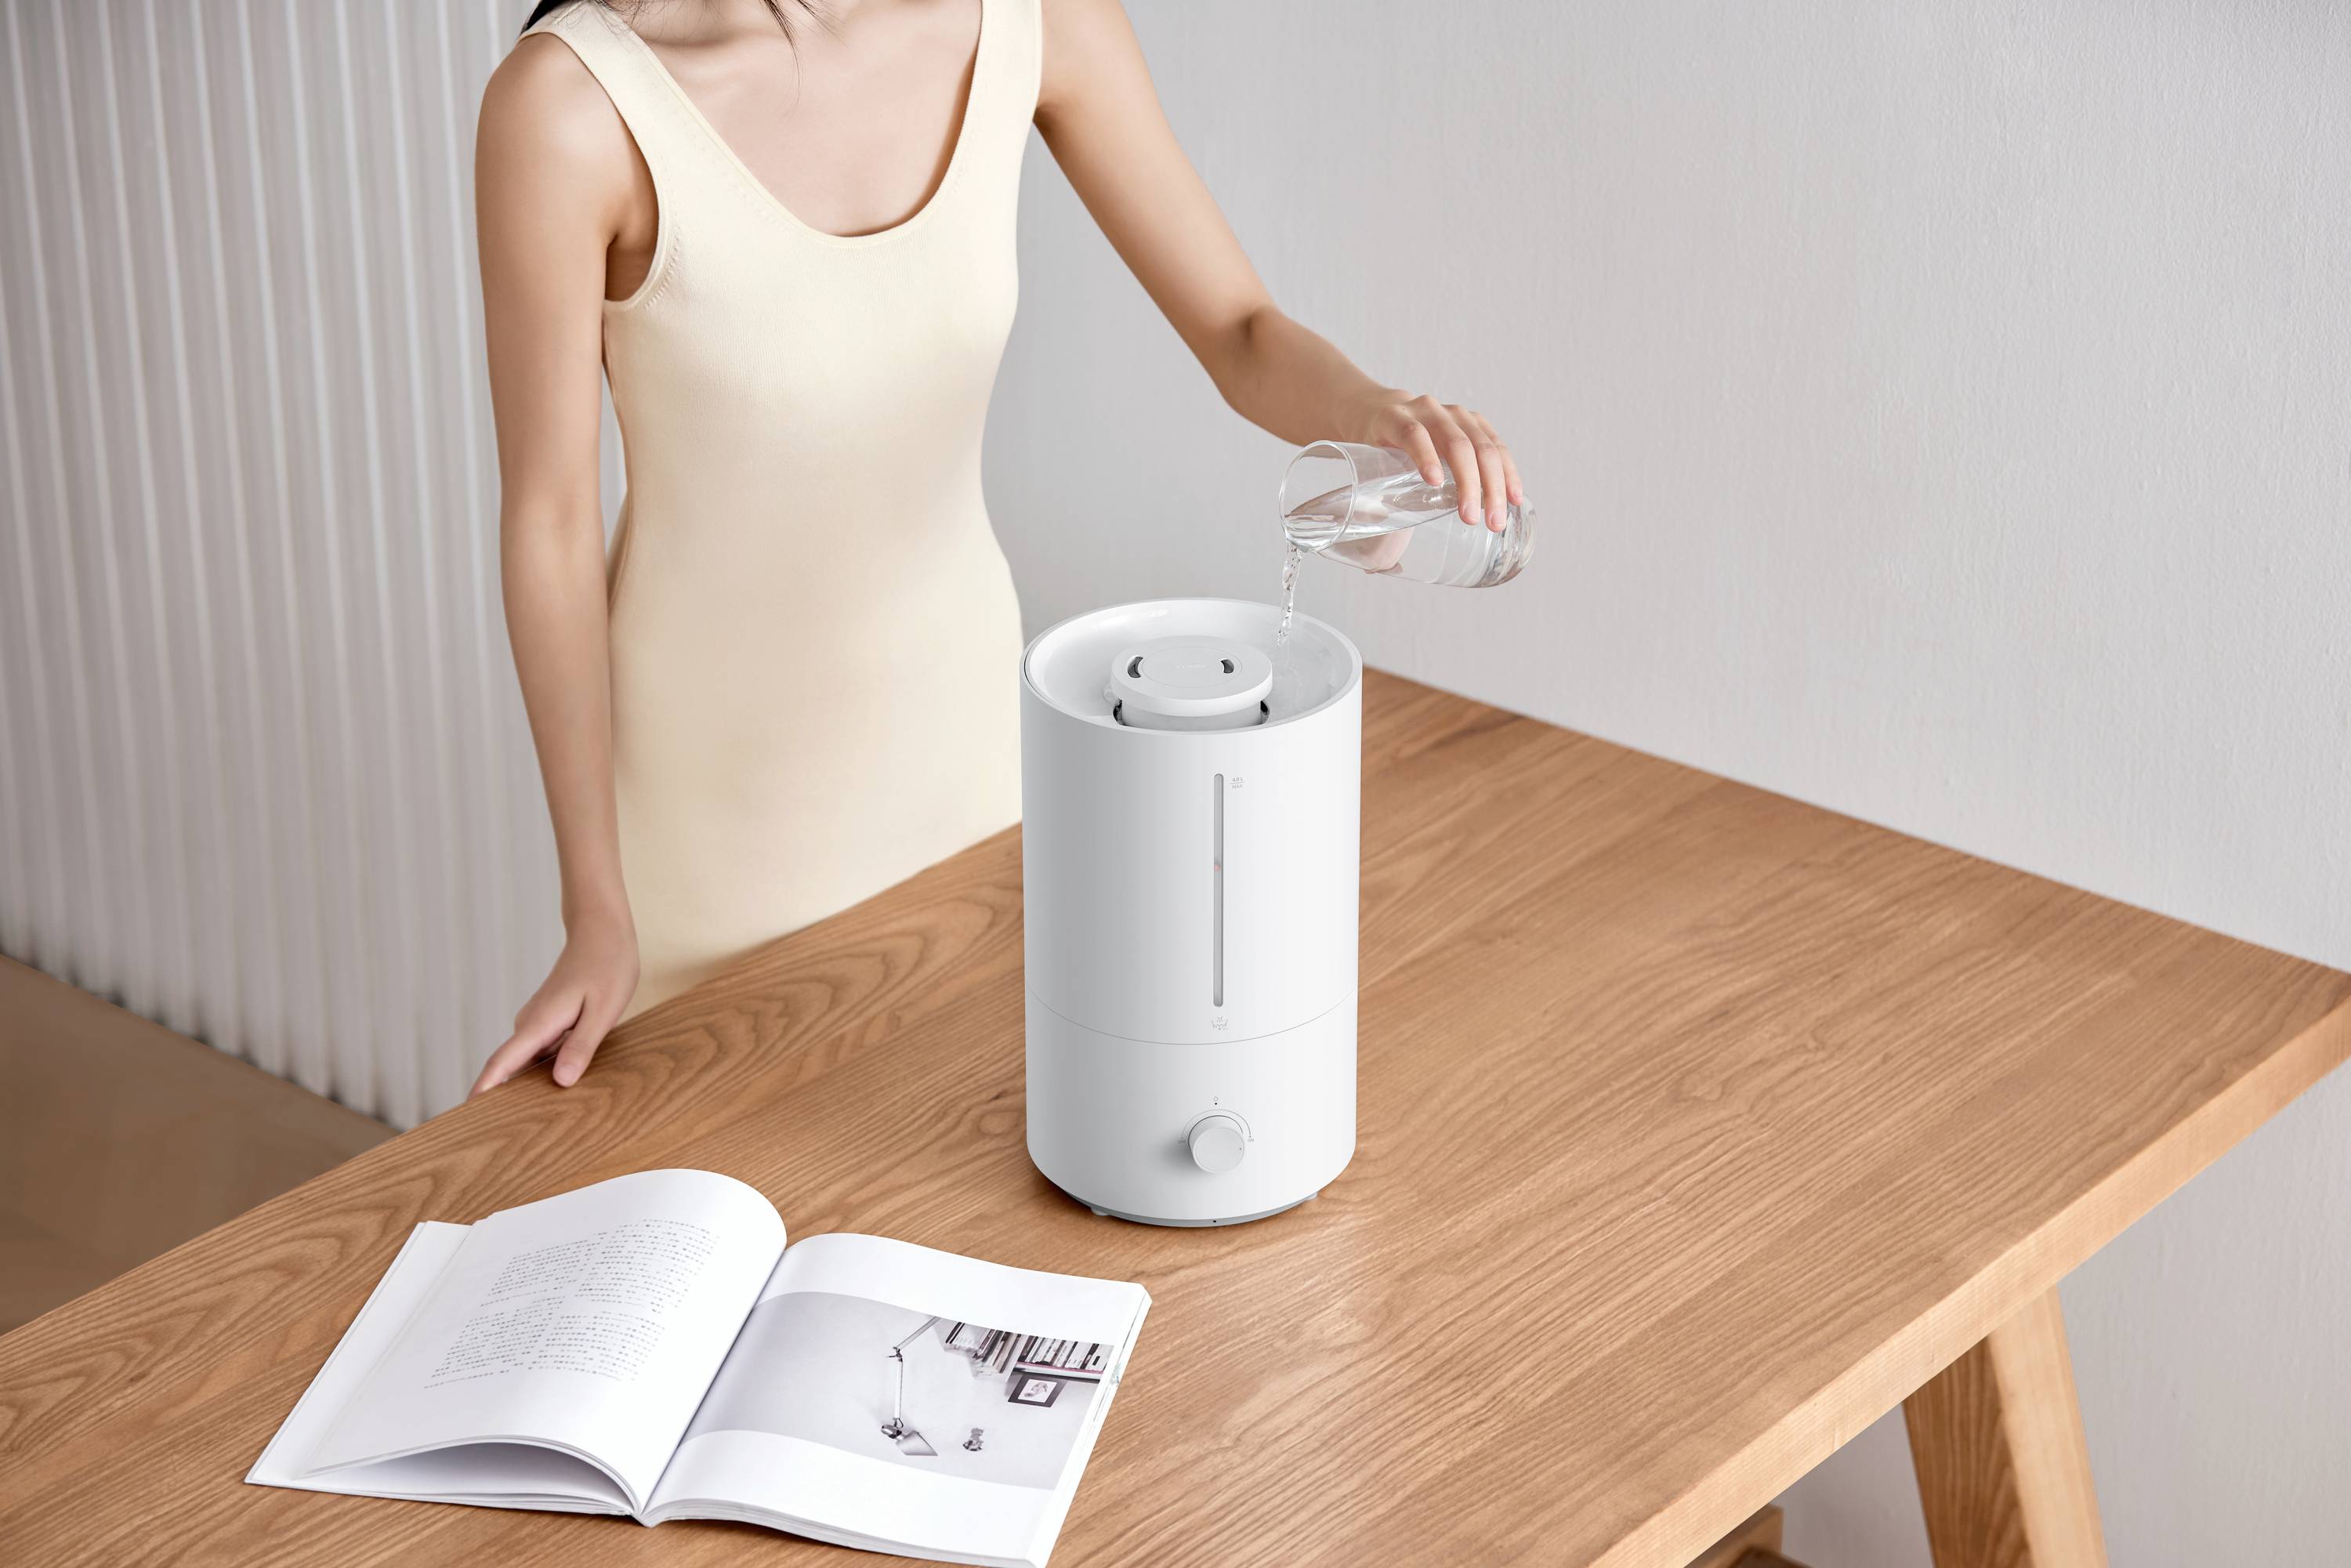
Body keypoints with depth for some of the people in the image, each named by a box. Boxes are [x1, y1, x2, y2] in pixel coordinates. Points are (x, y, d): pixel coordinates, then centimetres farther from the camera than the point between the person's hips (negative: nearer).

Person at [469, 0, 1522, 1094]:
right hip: (713, 758, -4)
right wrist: (596, 914, -14)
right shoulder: (570, 102, -26)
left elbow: (1243, 339, -8)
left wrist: (1372, 412, -32)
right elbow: (547, 516, -17)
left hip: (954, 711, 4)